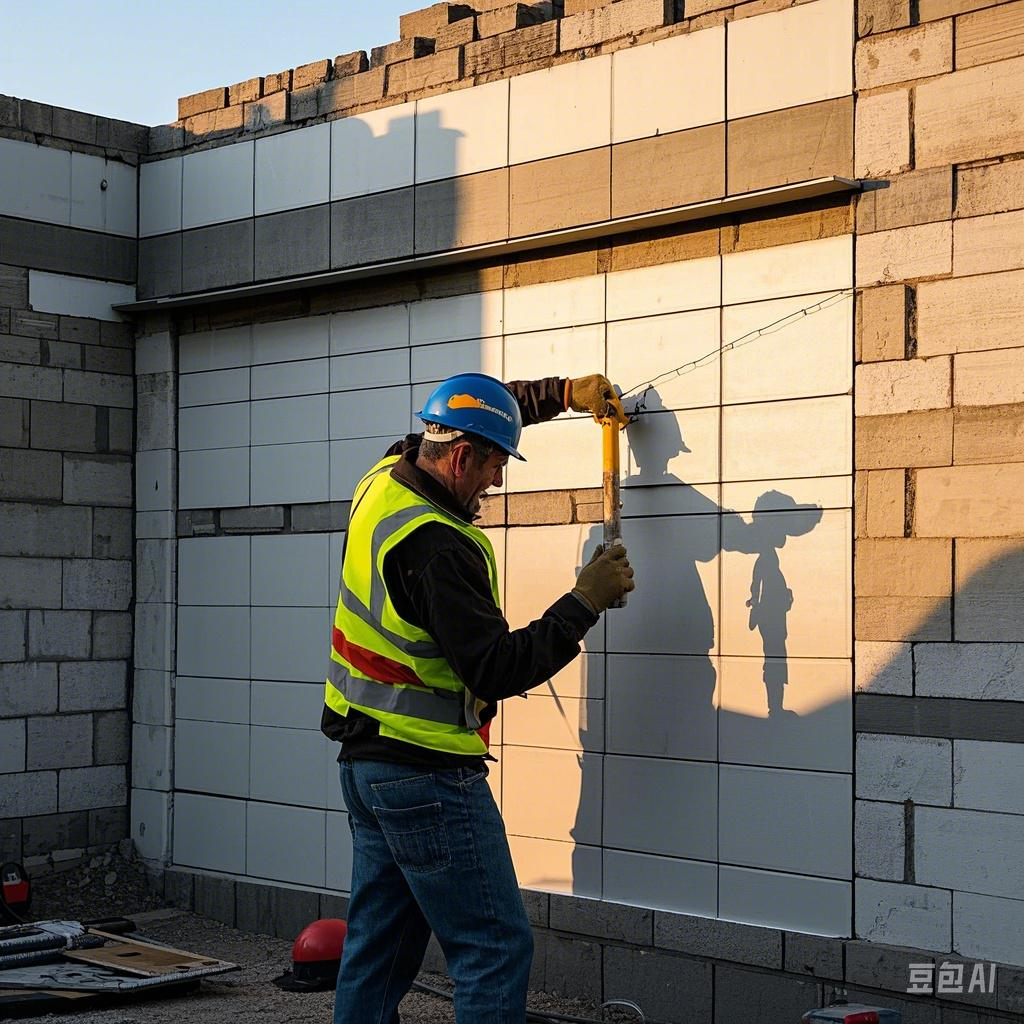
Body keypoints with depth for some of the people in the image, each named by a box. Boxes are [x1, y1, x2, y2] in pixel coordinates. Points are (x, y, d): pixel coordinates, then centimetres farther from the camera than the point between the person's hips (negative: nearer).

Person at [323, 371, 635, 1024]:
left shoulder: (385, 479, 4)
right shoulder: (436, 547, -24)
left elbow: (469, 420, 24)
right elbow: (498, 671, -23)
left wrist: (562, 393, 24)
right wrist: (585, 603, -16)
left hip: (366, 761, 10)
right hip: (427, 774, -10)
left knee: (381, 940, 15)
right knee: (497, 948, -5)